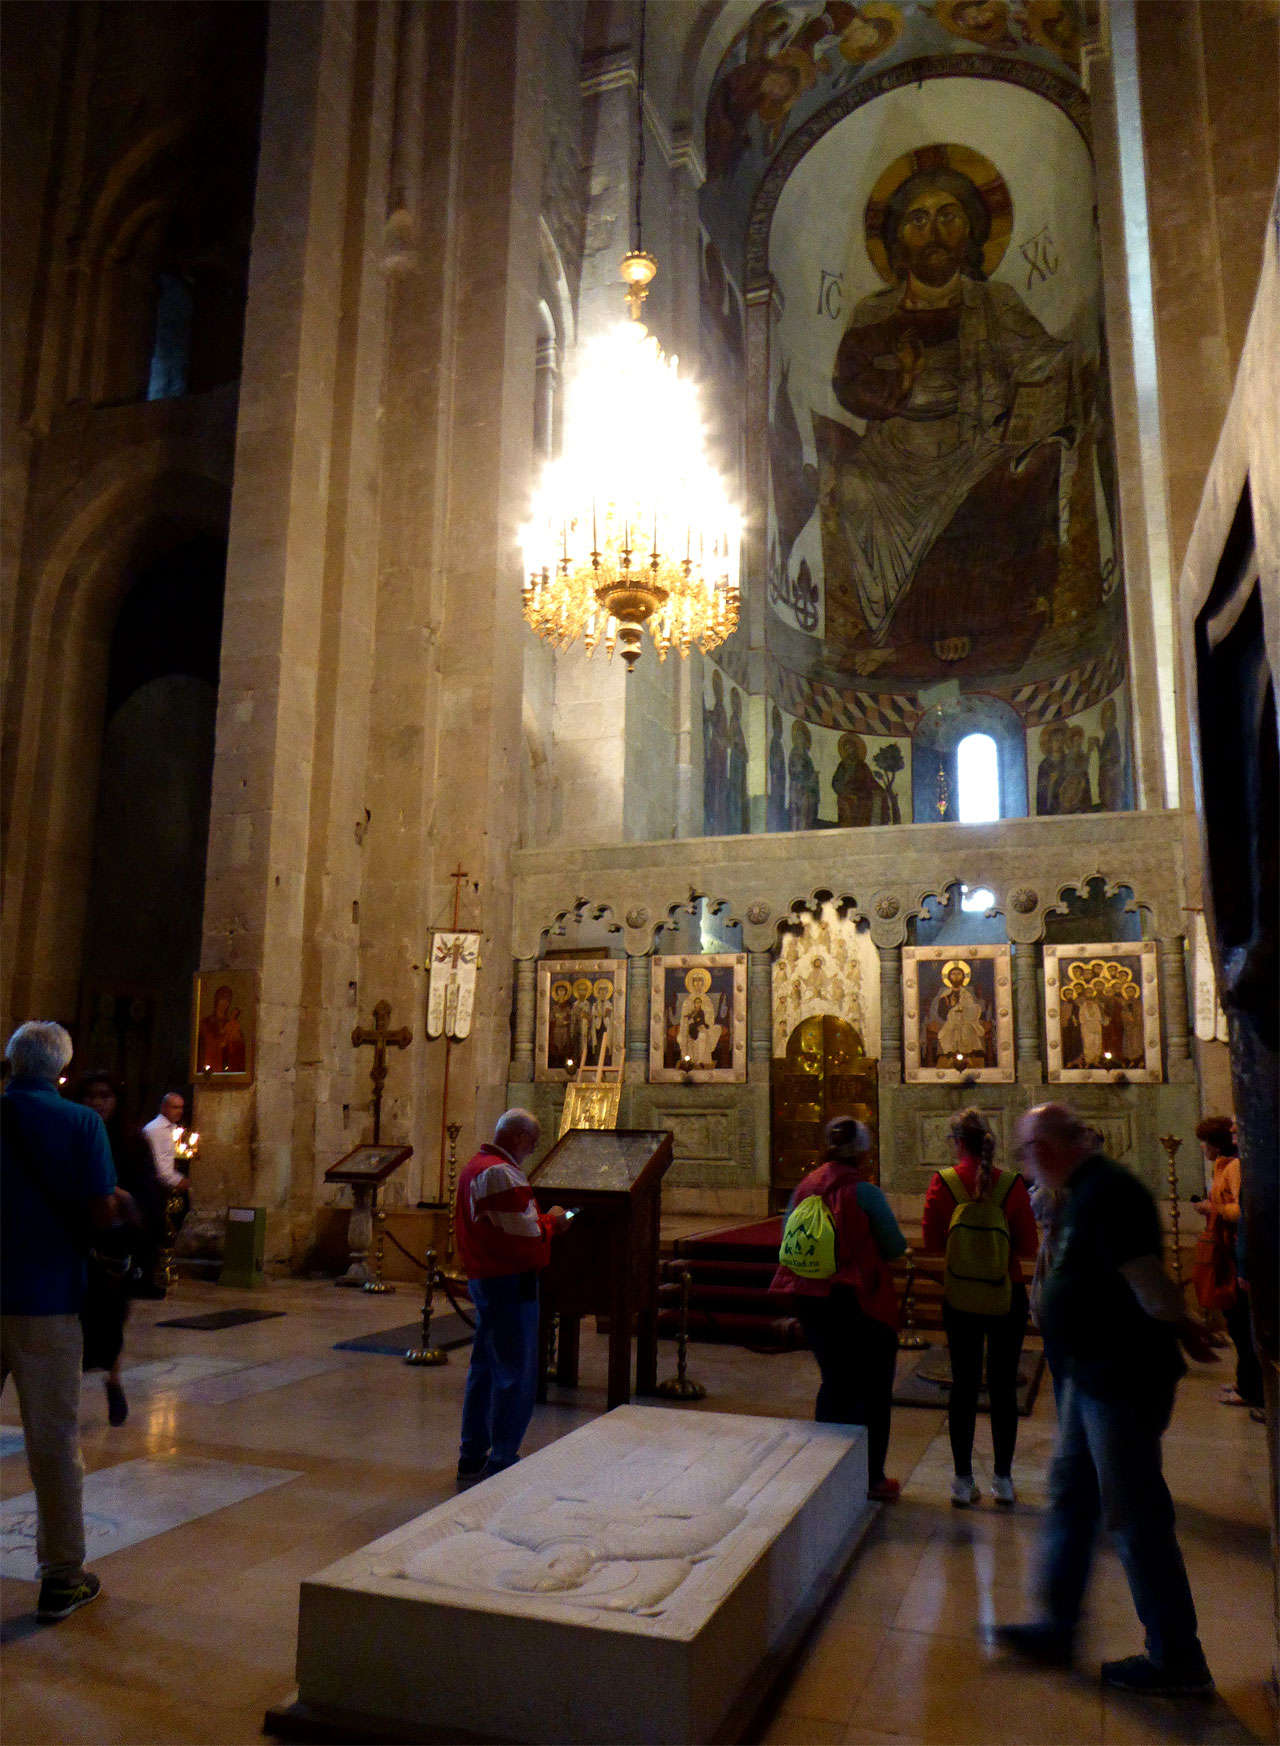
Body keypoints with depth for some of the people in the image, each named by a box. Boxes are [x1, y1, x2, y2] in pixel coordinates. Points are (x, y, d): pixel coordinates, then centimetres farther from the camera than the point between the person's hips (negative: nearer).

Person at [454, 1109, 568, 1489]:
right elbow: (526, 1236, -22)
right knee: (517, 1376, -3)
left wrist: (541, 1219, 11)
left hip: (482, 1279, 11)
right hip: (511, 1284, -11)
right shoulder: (502, 1174, -20)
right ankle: (500, 1465, 2)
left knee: (484, 1370, 17)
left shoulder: (474, 1168, 14)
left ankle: (472, 1461, 26)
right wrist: (552, 1221, -4)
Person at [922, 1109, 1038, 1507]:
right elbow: (1028, 1247, -7)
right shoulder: (1012, 1183, -10)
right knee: (1003, 1386, 12)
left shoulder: (942, 1183, -11)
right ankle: (1002, 1479, 19)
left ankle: (963, 1480, 16)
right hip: (1007, 1294, 0)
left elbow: (931, 1243, -7)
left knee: (963, 1385, 10)